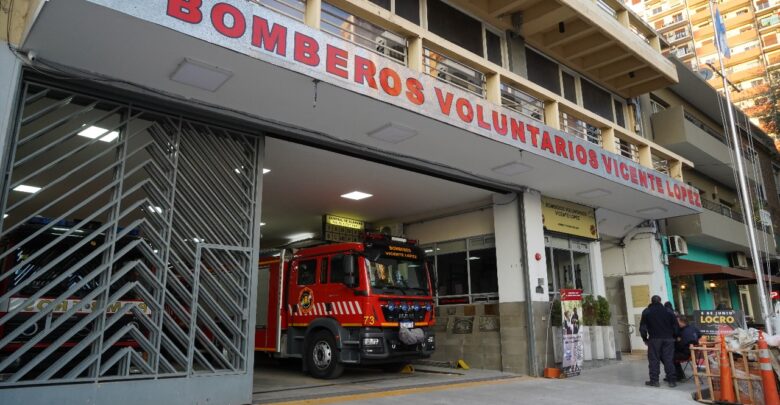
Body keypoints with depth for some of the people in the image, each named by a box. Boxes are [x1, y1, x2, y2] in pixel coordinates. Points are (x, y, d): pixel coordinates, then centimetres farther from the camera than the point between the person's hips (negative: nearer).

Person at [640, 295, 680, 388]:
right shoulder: (668, 311, 6)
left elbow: (642, 327, 0)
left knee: (654, 360, 1)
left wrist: (645, 338, 10)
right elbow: (676, 326, 7)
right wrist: (674, 336, 16)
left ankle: (654, 380, 1)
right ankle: (672, 380, 8)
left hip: (654, 339, -2)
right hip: (668, 339, 2)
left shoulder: (646, 312, 1)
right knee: (669, 359, 6)